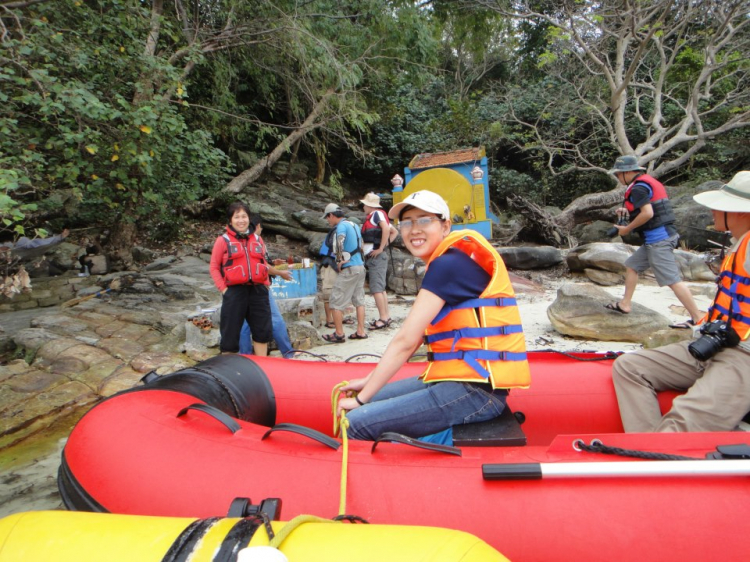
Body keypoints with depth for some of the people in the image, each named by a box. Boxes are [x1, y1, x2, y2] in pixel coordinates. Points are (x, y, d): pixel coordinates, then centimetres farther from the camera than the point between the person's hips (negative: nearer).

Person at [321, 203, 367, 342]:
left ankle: (339, 334, 2)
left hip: (349, 268, -9)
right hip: (360, 266, 9)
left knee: (336, 302, -2)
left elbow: (340, 242, -31)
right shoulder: (353, 225, 17)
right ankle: (361, 331, 15)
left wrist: (340, 260, -19)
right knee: (359, 300, 12)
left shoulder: (342, 226, -11)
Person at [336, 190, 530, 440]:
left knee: (357, 423, -14)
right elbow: (414, 338, 12)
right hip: (457, 378, 10)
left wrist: (361, 398, -9)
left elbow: (405, 341, -18)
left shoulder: (449, 264, -16)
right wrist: (368, 381, 10)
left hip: (476, 389, -10)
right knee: (372, 402, 12)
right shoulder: (446, 263, 14)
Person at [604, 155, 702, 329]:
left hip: (657, 239, -11)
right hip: (658, 237, 11)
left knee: (672, 280, -9)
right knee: (631, 266, 18)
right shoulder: (649, 181, 18)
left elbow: (647, 213, -23)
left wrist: (627, 229, -11)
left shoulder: (638, 187, -14)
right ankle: (625, 304, 24)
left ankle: (697, 318, -5)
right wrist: (628, 211, 14)